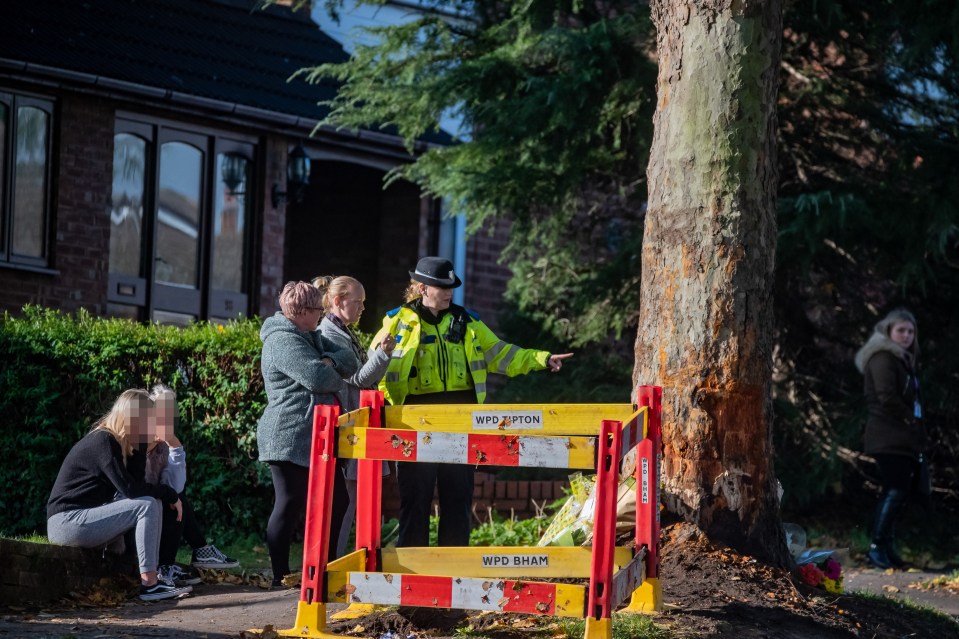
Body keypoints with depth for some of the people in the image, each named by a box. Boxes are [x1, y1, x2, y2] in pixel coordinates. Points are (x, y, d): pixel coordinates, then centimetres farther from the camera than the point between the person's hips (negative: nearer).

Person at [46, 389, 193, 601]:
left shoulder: (110, 441, 15)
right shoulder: (103, 442, -15)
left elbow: (128, 488, 16)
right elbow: (130, 488, -20)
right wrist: (170, 495, -10)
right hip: (66, 522, -10)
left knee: (152, 503, 6)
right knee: (147, 506, -19)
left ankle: (152, 577, -4)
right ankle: (149, 584, -21)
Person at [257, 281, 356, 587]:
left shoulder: (311, 337, 18)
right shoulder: (283, 341, -14)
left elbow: (348, 360, 10)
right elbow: (317, 377, -23)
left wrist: (330, 360, -12)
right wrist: (339, 382, -2)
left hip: (314, 439, 10)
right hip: (290, 439, -10)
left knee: (336, 503, 10)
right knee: (290, 505, -5)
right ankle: (281, 576, 0)